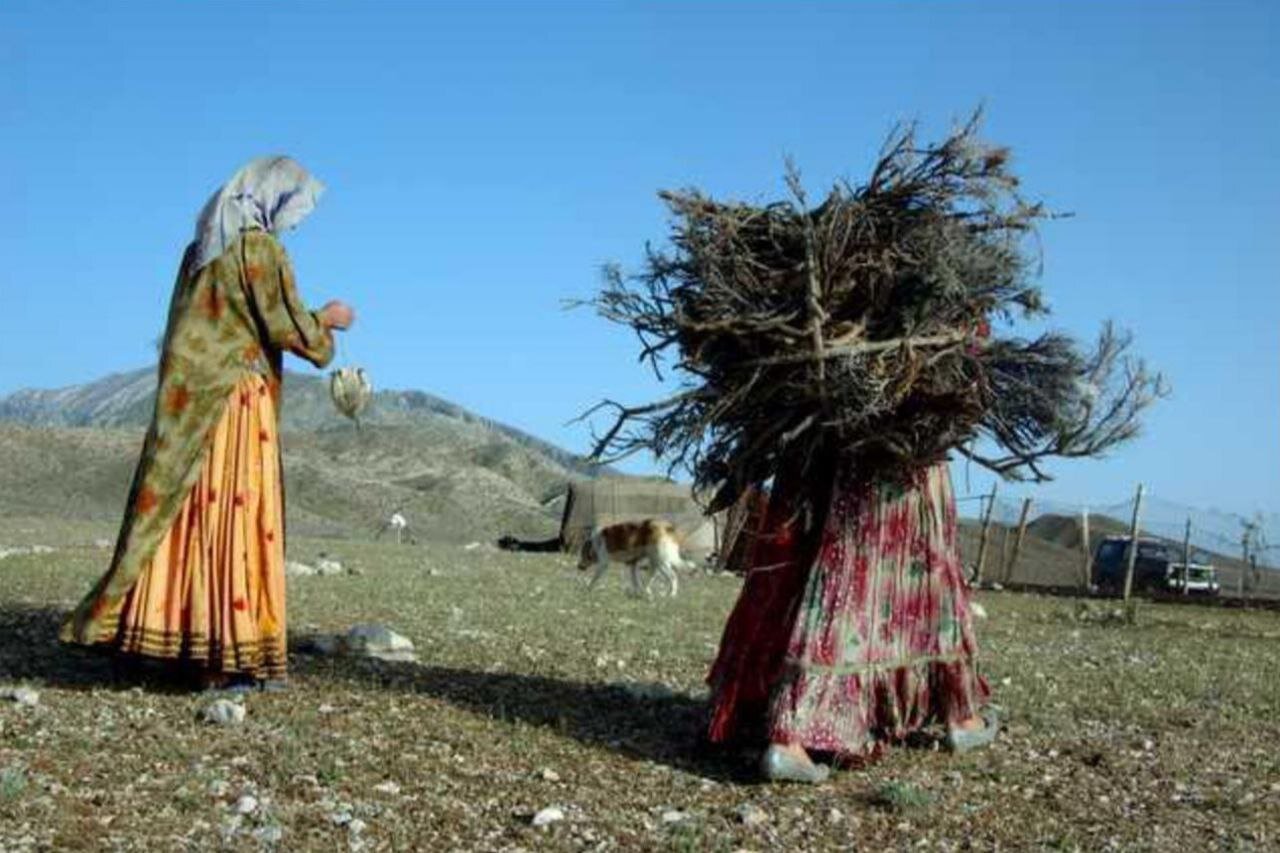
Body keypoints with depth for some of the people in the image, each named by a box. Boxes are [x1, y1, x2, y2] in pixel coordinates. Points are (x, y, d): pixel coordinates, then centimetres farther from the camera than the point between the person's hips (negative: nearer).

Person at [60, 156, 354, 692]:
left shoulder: (203, 245, 17)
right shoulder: (260, 248, -8)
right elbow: (287, 329, -12)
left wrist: (309, 323, 24)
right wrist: (326, 319, 8)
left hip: (190, 405, 8)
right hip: (237, 401, -8)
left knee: (191, 517, 9)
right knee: (237, 520, -6)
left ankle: (175, 634, 13)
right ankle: (232, 656, -4)